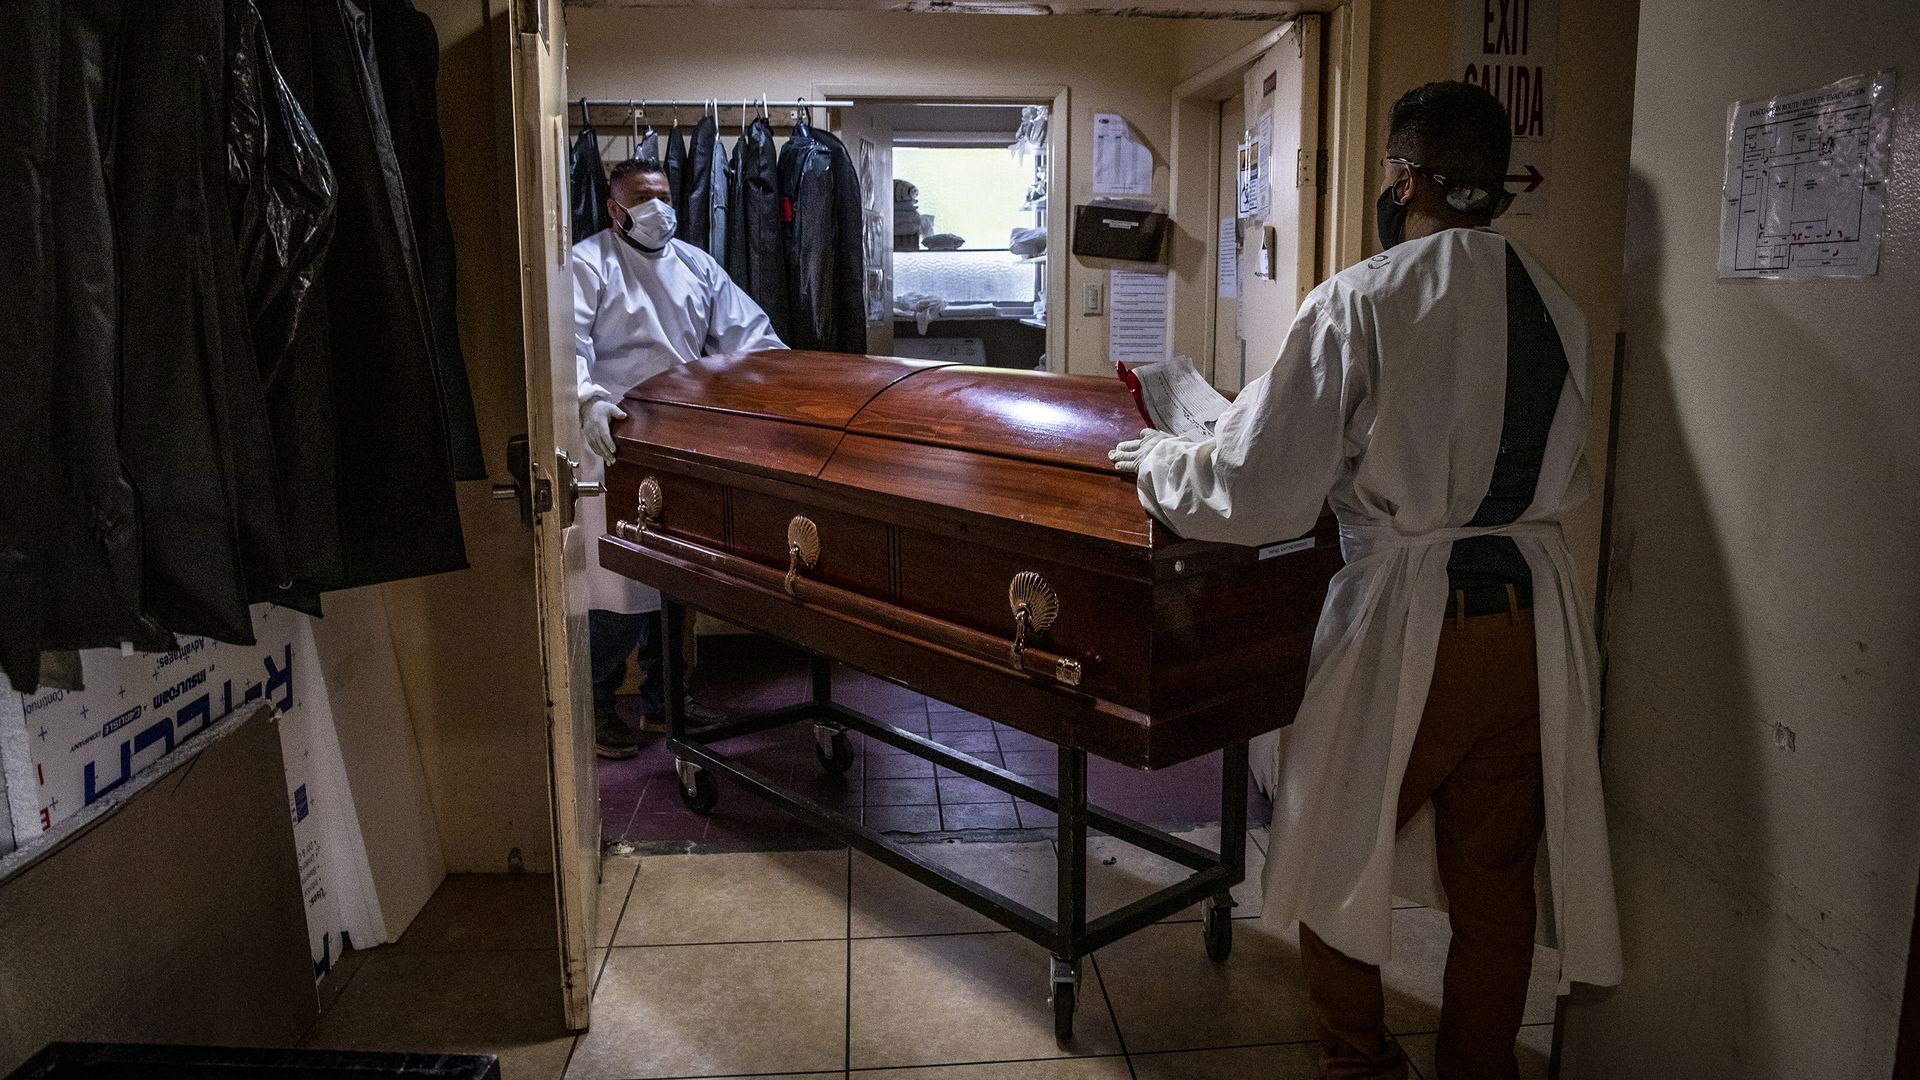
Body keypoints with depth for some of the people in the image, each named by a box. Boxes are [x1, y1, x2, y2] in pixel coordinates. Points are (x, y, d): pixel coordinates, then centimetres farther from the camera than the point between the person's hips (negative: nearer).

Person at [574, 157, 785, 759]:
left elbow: (747, 333, 12)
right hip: (617, 444, -6)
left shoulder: (697, 266, 15)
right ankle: (592, 705, 12)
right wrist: (589, 401, -35)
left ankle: (663, 697, 27)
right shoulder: (588, 264, -3)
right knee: (622, 586, -5)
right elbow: (568, 344, -17)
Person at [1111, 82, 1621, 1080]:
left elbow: (1258, 496, -14)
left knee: (1333, 849, 18)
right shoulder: (1559, 311, 5)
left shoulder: (1360, 302, -13)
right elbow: (1564, 486, 15)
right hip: (1536, 619, 5)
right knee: (1496, 881, 18)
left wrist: (1156, 460, 3)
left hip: (1408, 622, -5)